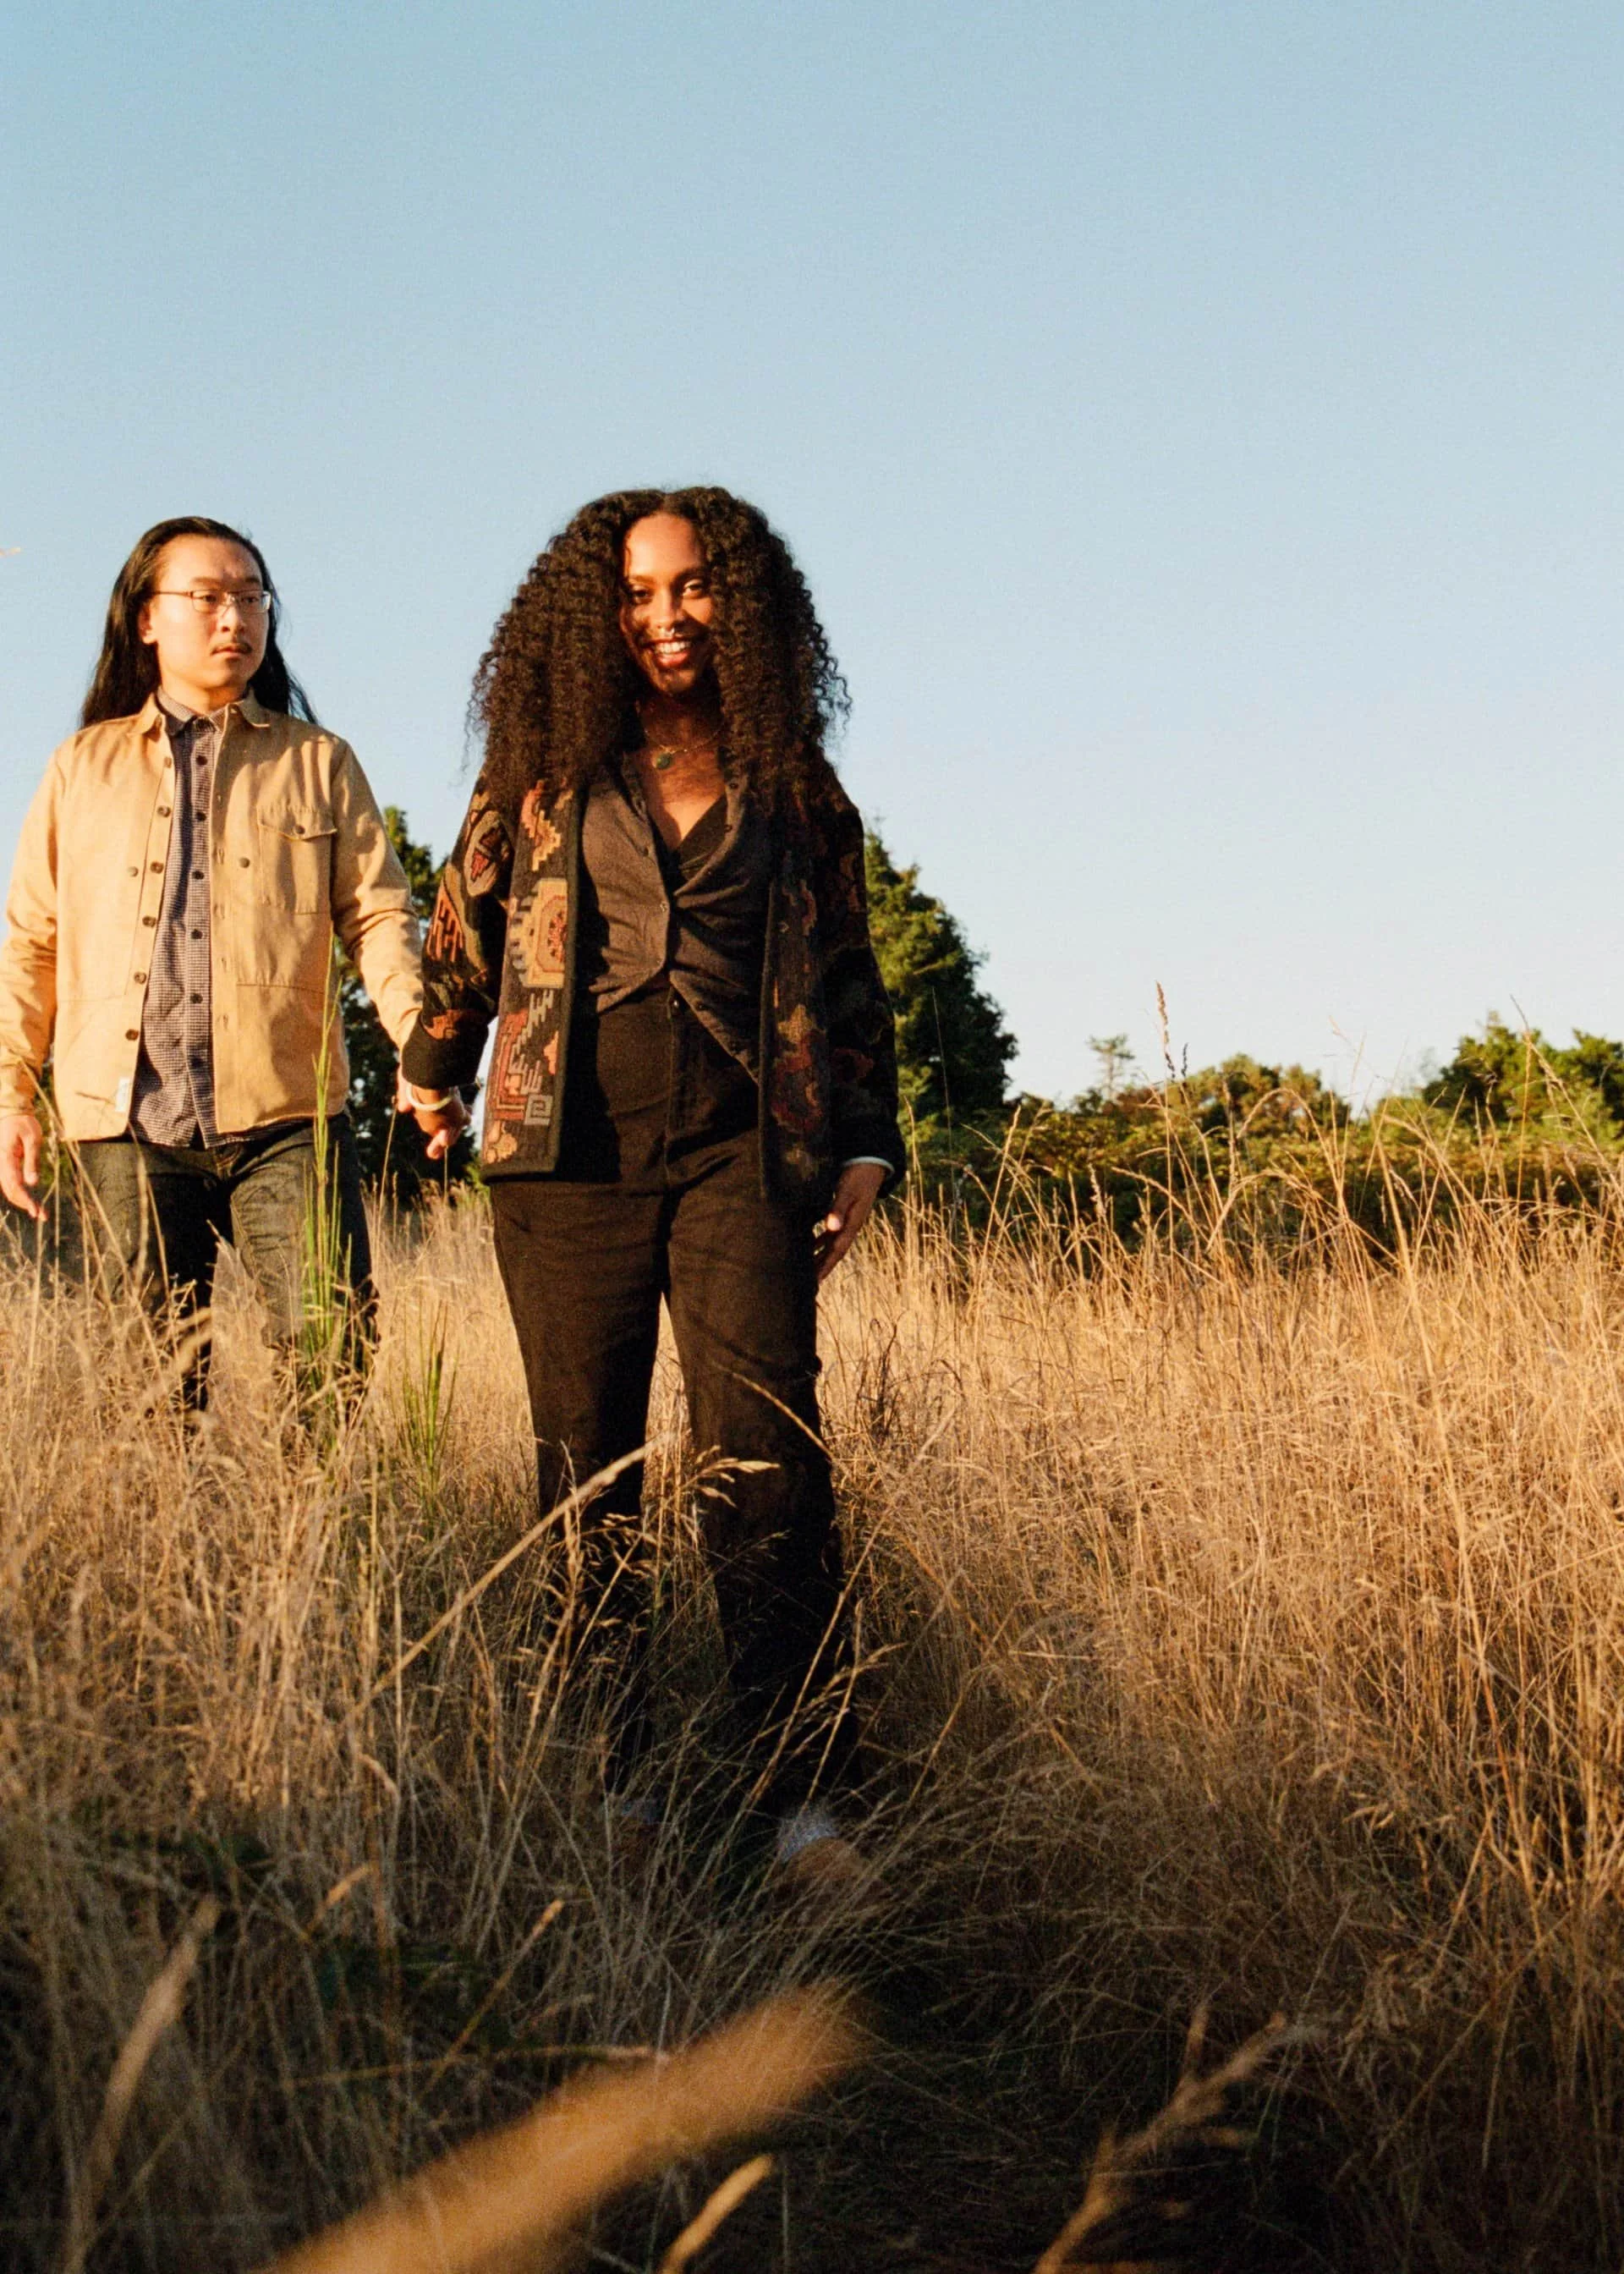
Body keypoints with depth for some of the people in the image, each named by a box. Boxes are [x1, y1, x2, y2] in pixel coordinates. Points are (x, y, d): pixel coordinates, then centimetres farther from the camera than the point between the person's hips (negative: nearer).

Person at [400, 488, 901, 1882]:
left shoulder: (791, 785, 13)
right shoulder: (543, 772, 11)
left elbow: (851, 980, 17)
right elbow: (463, 927, 25)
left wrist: (866, 1148, 9)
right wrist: (433, 1067, 35)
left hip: (741, 1152, -1)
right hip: (570, 1154, 1)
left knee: (766, 1461, -13)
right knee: (588, 1462, 2)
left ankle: (806, 1798, -14)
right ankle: (610, 1781, 11)